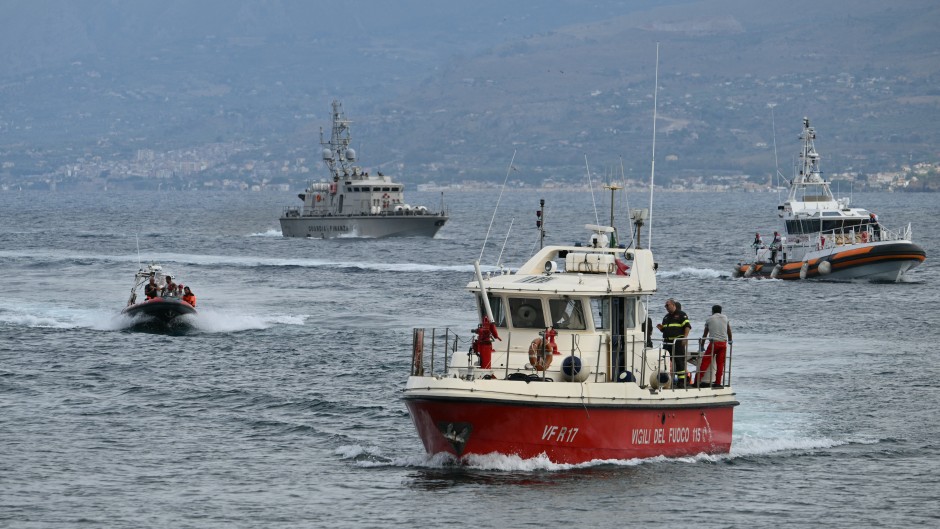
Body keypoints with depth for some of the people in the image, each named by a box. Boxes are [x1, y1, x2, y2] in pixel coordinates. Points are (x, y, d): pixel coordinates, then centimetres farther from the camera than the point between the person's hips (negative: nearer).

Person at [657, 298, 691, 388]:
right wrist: (661, 328, 6)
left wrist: (685, 337, -20)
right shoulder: (666, 317, 21)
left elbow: (687, 326, -9)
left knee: (679, 361, -8)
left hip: (678, 343, -7)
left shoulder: (681, 315, -1)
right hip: (667, 343, 7)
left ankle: (681, 381, -6)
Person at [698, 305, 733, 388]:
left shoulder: (709, 319, 10)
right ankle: (718, 382, 2)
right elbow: (729, 331, 24)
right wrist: (730, 340, 40)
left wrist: (702, 345, 23)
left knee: (706, 361, -2)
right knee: (720, 364, 5)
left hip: (714, 342, -3)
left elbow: (705, 334, 15)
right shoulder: (725, 318, 16)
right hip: (724, 343, 3)